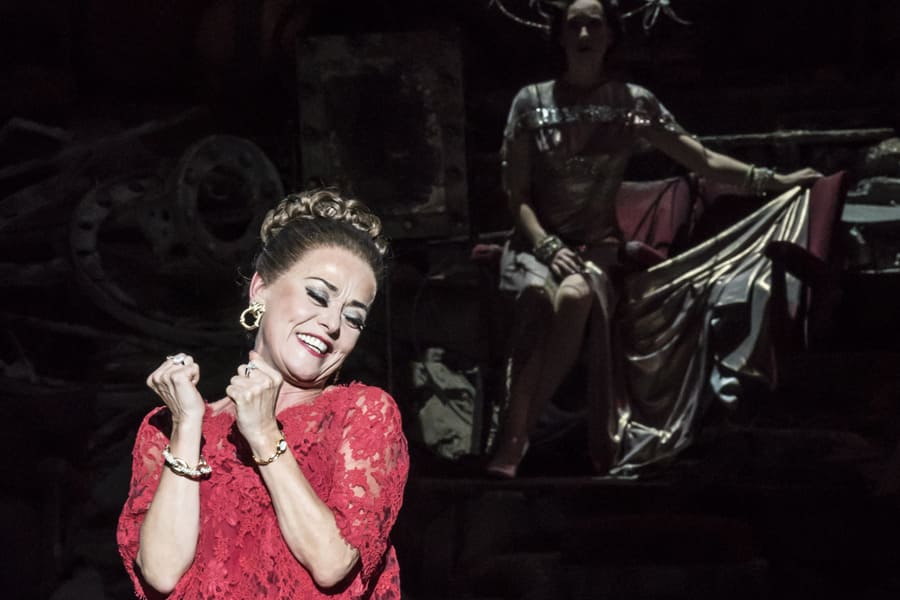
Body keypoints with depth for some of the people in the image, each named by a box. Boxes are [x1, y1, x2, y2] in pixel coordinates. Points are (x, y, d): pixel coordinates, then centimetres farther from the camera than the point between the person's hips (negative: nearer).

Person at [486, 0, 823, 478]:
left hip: (598, 246, 0)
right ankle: (514, 439, -31)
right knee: (547, 300, -37)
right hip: (535, 242, 0)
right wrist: (548, 247, -13)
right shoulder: (531, 102, 4)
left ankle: (513, 439, -32)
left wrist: (774, 180, -7)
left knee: (574, 295, -36)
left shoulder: (633, 102, 6)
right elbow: (516, 193, 3)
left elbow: (703, 160, 5)